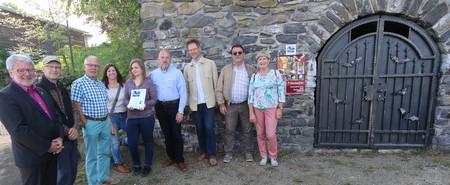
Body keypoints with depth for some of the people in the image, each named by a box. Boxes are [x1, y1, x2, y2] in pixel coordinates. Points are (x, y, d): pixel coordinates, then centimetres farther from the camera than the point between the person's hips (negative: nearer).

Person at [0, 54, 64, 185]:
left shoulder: (42, 91, 9)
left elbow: (56, 114, 11)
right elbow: (18, 130, -20)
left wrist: (60, 137, -4)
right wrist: (47, 147, -16)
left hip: (53, 151, 6)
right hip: (32, 157, -6)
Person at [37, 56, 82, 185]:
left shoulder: (62, 88, 12)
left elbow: (74, 109, 9)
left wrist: (76, 127, -7)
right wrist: (67, 132, -13)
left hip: (72, 136, 7)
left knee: (73, 171, 16)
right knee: (65, 174, 1)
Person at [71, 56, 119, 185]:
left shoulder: (101, 84, 10)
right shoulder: (78, 84, -9)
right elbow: (77, 108, -11)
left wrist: (111, 124, 13)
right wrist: (85, 125, -13)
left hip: (105, 122, 6)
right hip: (91, 123, -6)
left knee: (104, 152, 17)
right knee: (92, 156, 8)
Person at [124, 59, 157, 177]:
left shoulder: (149, 82, -2)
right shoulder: (128, 83, 7)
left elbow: (154, 100, -3)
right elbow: (126, 99, 9)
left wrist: (145, 105, -20)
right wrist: (128, 105, -12)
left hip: (147, 117, -2)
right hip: (132, 117, 3)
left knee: (148, 142, 9)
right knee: (132, 143, 3)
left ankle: (147, 166, 28)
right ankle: (136, 165, 28)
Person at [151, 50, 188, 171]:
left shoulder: (177, 73, -7)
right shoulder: (154, 74, 5)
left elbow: (183, 93, -8)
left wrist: (180, 111, -12)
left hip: (174, 106, -4)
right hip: (160, 107, 4)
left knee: (176, 134, 0)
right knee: (166, 134, 14)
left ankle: (180, 160, 14)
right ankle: (171, 157, 28)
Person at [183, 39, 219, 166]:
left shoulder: (210, 64, 1)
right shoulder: (187, 68, 8)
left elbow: (215, 83, 2)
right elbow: (186, 87, 10)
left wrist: (218, 100, 0)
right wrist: (188, 104, 7)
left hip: (208, 102, -3)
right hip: (195, 104, 3)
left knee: (209, 128, -5)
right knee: (200, 129, 11)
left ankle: (212, 155, 9)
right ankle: (204, 151, 27)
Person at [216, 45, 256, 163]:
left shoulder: (250, 69, 4)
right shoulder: (225, 69, 4)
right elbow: (219, 89, 4)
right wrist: (221, 104, -2)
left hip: (246, 105, 0)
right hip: (230, 105, 0)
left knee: (247, 130, 9)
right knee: (229, 130, 6)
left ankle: (249, 152, 24)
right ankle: (228, 153, 20)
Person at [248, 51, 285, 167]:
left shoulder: (275, 73, 0)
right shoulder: (254, 76, 5)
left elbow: (281, 91, 0)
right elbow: (250, 95, 3)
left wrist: (280, 108, -6)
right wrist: (251, 113, -1)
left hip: (272, 108, -2)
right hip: (257, 109, 2)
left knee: (271, 135, -6)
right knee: (260, 134, 8)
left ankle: (273, 157, 18)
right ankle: (263, 156, 26)